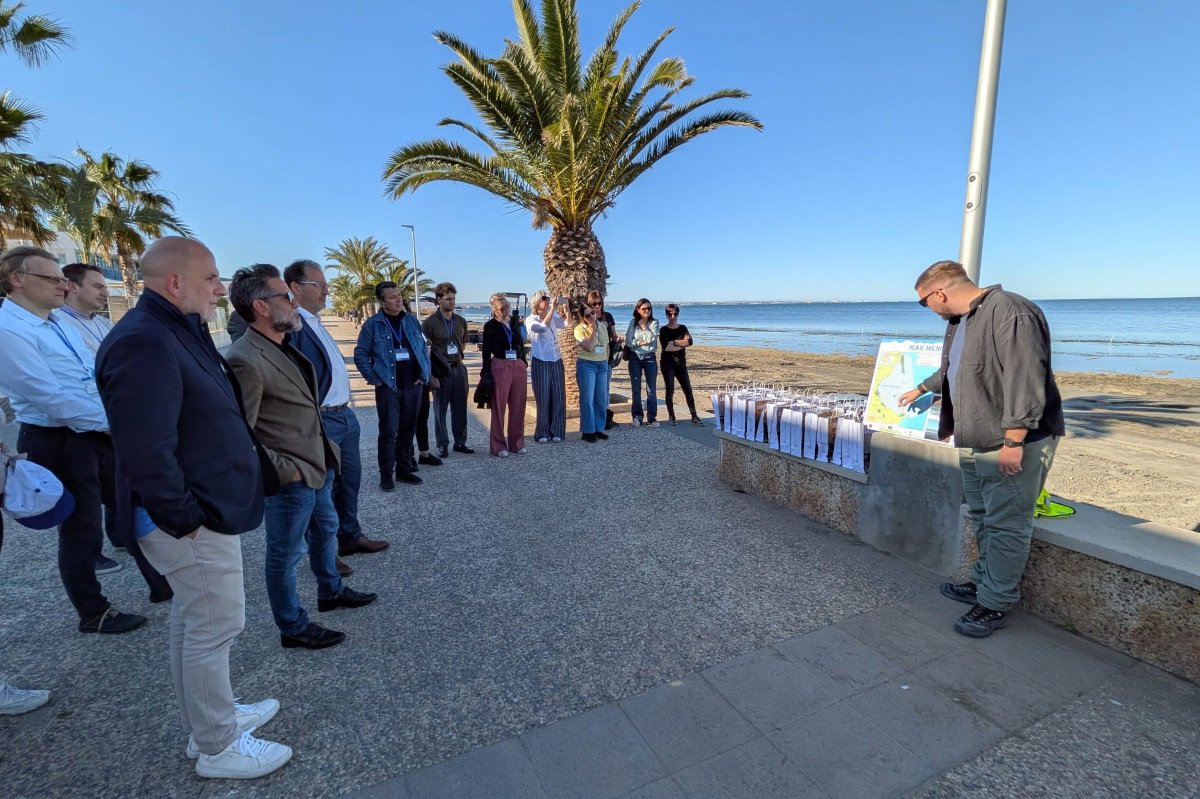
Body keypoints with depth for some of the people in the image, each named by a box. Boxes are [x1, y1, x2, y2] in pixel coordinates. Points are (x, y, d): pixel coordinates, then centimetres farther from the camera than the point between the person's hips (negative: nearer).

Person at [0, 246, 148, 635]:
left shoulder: (58, 319, 8)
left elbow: (94, 370, 10)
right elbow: (51, 398, -22)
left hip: (99, 432, 8)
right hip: (58, 442, -8)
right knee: (80, 529, 8)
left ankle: (161, 581, 33)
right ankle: (93, 614, 28)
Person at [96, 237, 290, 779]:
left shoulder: (179, 331, 11)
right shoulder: (144, 343, -23)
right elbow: (145, 452, -28)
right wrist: (184, 518, -20)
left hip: (210, 509, 10)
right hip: (194, 521, -10)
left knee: (193, 620, 22)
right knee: (214, 627, 4)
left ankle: (209, 720, 40)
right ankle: (217, 748, 24)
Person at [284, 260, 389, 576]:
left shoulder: (315, 322, 14)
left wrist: (346, 409, 17)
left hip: (344, 415, 9)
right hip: (321, 422, -9)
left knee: (349, 480, 20)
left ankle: (350, 537, 36)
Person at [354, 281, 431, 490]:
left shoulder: (412, 320, 9)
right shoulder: (373, 323, -3)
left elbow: (423, 349, 13)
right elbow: (360, 354, -1)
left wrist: (424, 375, 5)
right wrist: (374, 379, -7)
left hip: (414, 386, 4)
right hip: (388, 387, -4)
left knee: (407, 430, 12)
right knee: (389, 432, -3)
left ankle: (404, 469, 23)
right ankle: (386, 475, 8)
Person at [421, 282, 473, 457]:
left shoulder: (461, 321, 9)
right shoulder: (430, 322, -6)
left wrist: (458, 356, 13)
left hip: (458, 368, 5)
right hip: (441, 371, -4)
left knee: (460, 408, 10)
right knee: (440, 409, 5)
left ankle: (460, 442, 21)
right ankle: (442, 445, 14)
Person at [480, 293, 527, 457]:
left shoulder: (515, 321, 10)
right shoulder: (490, 326, -2)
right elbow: (486, 351, -3)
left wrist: (524, 363, 12)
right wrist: (486, 373, -7)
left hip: (518, 366, 5)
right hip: (500, 367, -5)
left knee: (518, 407, 8)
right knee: (499, 408, 1)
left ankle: (517, 443, 19)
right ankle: (499, 446, 7)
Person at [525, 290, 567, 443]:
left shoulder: (553, 317, 11)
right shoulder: (531, 320, -4)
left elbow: (567, 323, -1)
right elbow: (543, 327, -23)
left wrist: (565, 305, -9)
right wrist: (552, 309, -22)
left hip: (556, 361, 5)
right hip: (540, 362, -5)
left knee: (558, 397, 4)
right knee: (543, 399, -1)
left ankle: (555, 431, 14)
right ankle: (542, 433, 8)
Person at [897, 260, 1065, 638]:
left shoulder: (1010, 312, -20)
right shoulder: (959, 321, 13)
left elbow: (1025, 380, -26)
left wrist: (1014, 441, -26)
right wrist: (922, 389, 44)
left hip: (1013, 444, -10)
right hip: (974, 442, 10)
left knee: (1005, 525, 0)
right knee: (982, 519, 18)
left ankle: (995, 603, 11)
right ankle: (985, 582, 31)